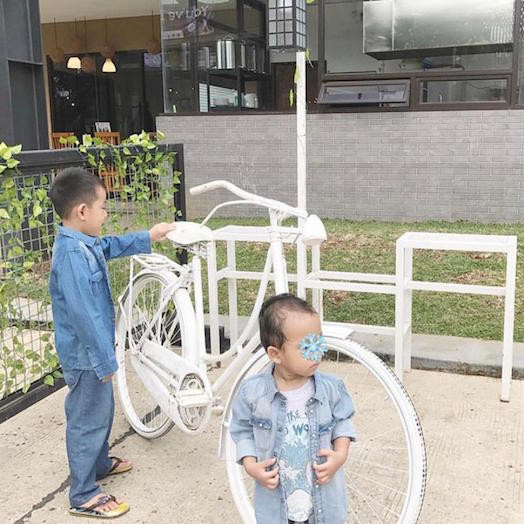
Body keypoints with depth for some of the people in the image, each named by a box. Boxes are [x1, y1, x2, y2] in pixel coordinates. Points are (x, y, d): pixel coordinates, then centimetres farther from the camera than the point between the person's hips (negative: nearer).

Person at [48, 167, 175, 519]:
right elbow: (84, 314, -30)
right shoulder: (73, 255, -30)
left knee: (102, 409, 26)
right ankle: (84, 496, 20)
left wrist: (148, 238, 22)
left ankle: (99, 462, 48)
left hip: (93, 349, 10)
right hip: (86, 354, -10)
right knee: (88, 418, 4)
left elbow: (111, 246, 24)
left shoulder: (85, 243, 0)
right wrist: (105, 360, -24)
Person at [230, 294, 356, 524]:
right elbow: (242, 431, -3)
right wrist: (251, 466, -15)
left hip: (324, 501, 1)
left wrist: (340, 455, -13)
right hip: (276, 503, -1)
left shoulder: (331, 388, -14)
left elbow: (343, 421, 2)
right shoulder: (252, 392, -17)